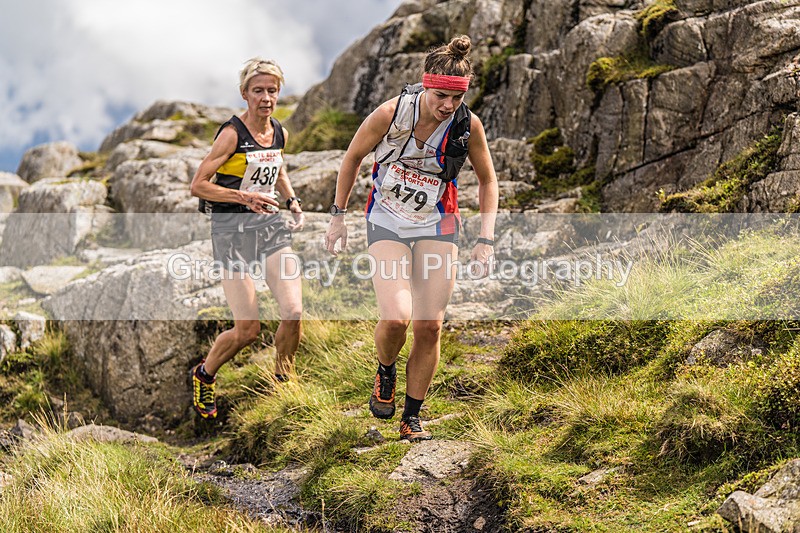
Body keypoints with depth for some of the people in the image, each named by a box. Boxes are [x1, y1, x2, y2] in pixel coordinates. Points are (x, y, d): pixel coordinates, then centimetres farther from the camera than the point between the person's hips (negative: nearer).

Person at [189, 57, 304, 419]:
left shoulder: (279, 132, 7)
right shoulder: (232, 133, -13)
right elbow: (198, 185, -13)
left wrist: (293, 202, 11)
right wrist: (244, 196, -23)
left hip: (270, 225, 5)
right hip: (232, 230, -5)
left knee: (293, 312, -12)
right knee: (247, 329, -6)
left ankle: (283, 383, 13)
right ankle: (204, 375, 23)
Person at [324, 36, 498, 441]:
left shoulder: (469, 125, -13)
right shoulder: (392, 112, -19)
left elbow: (487, 180, 4)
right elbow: (353, 157, -2)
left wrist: (486, 238, -3)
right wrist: (338, 217, 1)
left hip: (437, 226, 2)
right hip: (387, 222, -2)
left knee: (429, 327, -2)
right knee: (396, 317, -20)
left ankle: (412, 417, 15)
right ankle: (385, 371, 14)